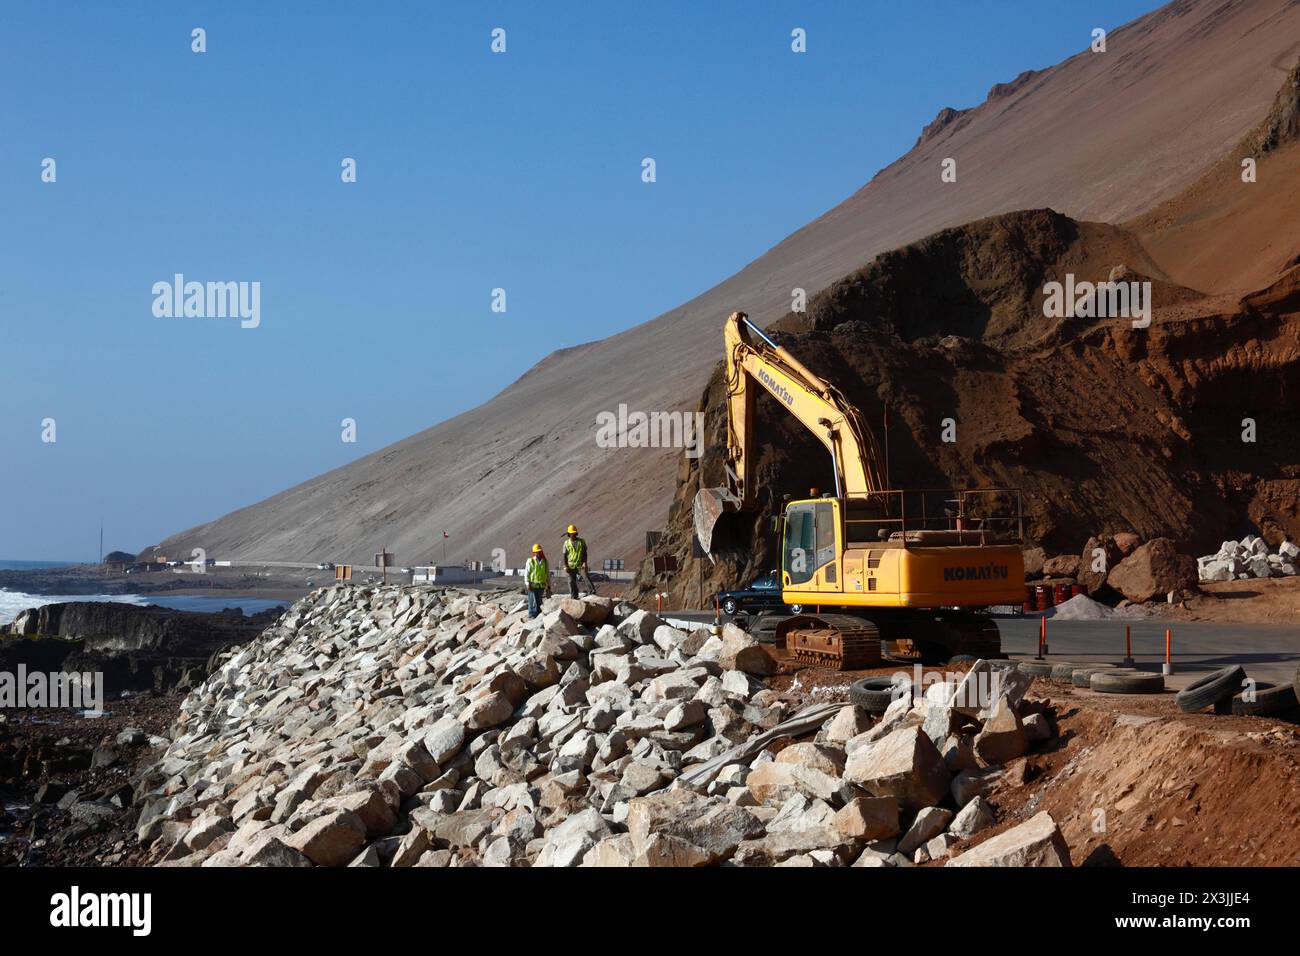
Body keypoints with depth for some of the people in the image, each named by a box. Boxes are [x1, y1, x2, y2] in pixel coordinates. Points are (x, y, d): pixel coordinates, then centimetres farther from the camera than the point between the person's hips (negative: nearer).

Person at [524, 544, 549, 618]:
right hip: (533, 586, -3)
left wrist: (548, 586, 12)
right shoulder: (530, 561, 1)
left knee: (538, 603, 7)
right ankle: (532, 615, -5)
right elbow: (526, 573, -1)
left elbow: (548, 575, 15)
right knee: (533, 602, -8)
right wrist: (527, 584, -10)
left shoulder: (545, 562, 11)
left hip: (541, 586, 3)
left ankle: (538, 616, 12)